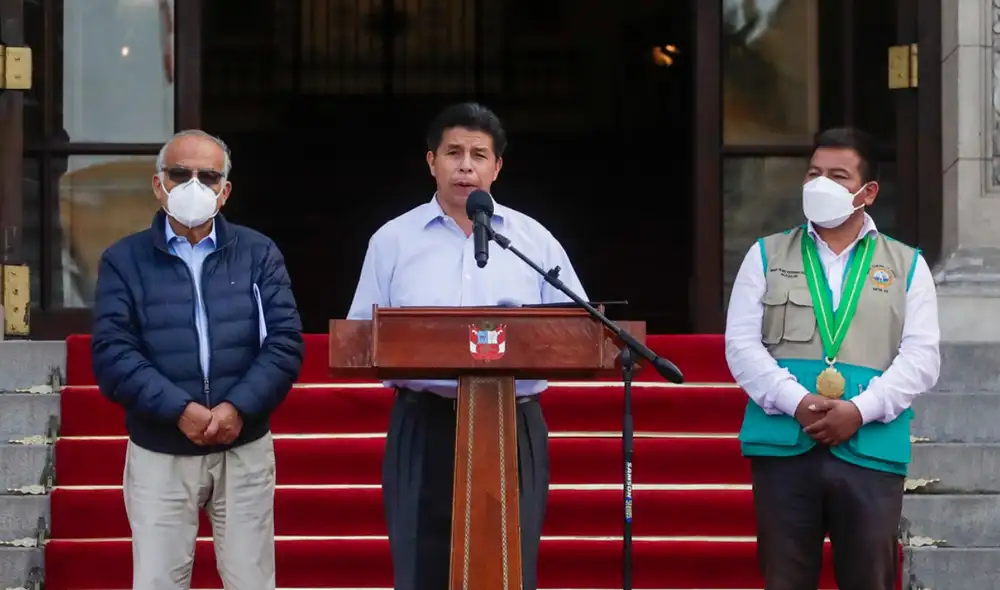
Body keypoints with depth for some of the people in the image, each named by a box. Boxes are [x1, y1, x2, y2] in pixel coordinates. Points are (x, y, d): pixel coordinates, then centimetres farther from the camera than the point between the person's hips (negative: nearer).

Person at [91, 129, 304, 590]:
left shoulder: (259, 254, 6)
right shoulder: (123, 260, 1)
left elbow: (285, 341, -3)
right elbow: (112, 354, -9)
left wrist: (239, 407, -19)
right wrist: (180, 410, -21)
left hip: (245, 450, 1)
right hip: (159, 456, -1)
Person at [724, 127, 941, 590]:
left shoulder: (906, 266, 14)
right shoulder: (766, 255, 15)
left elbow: (922, 357, 4)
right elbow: (741, 345, 5)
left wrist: (860, 410, -12)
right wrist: (797, 403, -12)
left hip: (870, 448, 0)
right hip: (783, 445, 0)